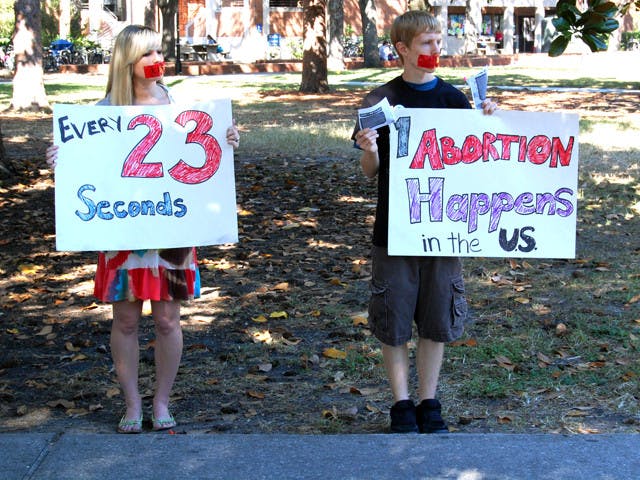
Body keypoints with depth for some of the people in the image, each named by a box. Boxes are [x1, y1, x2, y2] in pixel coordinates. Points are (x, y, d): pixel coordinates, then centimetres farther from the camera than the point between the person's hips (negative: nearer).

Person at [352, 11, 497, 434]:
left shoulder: (454, 99, 3)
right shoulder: (380, 101, -3)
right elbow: (371, 171, 0)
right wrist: (369, 152, -21)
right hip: (394, 228, -2)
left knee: (437, 319, 9)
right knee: (393, 319, 4)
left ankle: (429, 402, 24)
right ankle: (402, 404, 20)